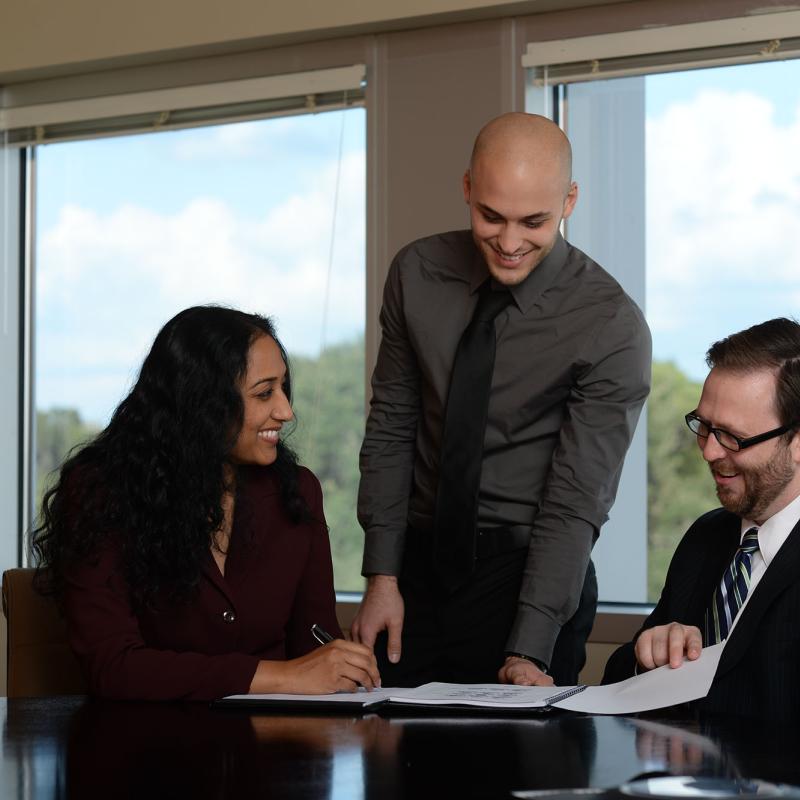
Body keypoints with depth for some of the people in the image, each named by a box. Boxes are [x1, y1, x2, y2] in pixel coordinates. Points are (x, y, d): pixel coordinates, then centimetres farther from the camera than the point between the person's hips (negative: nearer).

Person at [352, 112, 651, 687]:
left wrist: (529, 653, -24)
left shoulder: (614, 329, -15)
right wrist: (383, 577, -2)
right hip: (418, 567, 4)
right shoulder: (418, 274, -3)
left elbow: (574, 504, -17)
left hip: (532, 575, -3)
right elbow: (391, 424, 4)